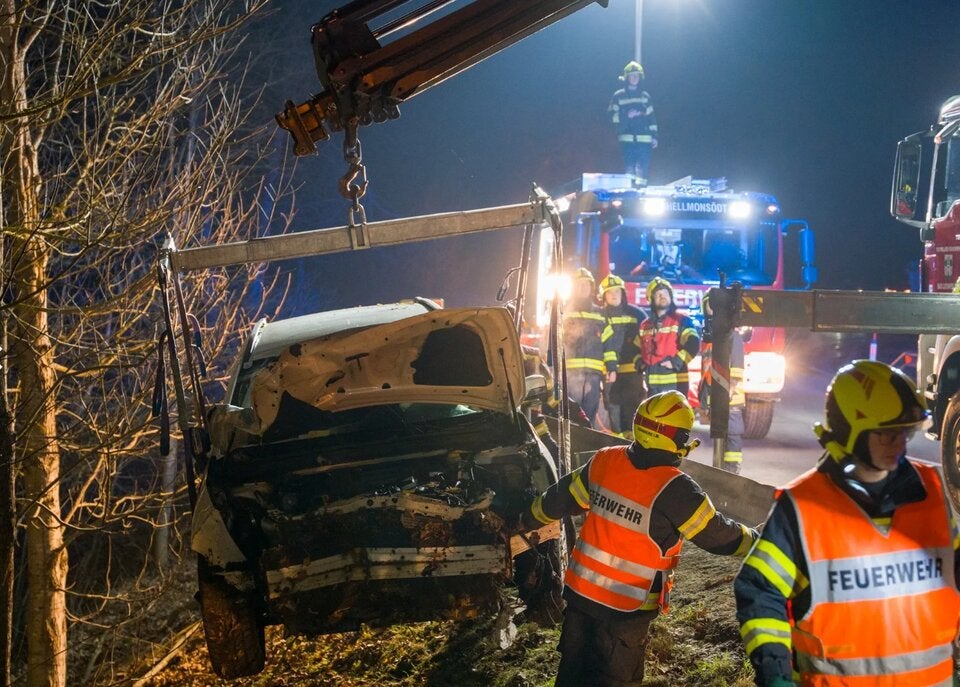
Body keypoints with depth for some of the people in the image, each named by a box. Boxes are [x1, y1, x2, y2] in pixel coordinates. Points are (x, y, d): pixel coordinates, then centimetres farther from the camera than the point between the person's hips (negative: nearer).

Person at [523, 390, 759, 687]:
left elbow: (560, 499, 8)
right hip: (626, 607, -6)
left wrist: (526, 521, 26)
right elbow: (720, 536, -11)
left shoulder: (604, 462, -6)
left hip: (580, 590, 6)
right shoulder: (674, 489, -22)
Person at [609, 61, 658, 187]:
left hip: (644, 138, 2)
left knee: (643, 167, -5)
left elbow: (651, 118, 13)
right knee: (629, 166, -4)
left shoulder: (645, 96, 14)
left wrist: (654, 136, 7)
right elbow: (613, 115, 2)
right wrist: (627, 116, -13)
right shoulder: (618, 96, 7)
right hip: (627, 138, -2)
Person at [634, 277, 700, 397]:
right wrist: (640, 362, 9)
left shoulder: (681, 320, -2)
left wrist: (676, 362, -20)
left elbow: (693, 344, -14)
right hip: (653, 383, 6)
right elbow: (636, 348, 28)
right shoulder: (645, 325, 16)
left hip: (675, 382, -6)